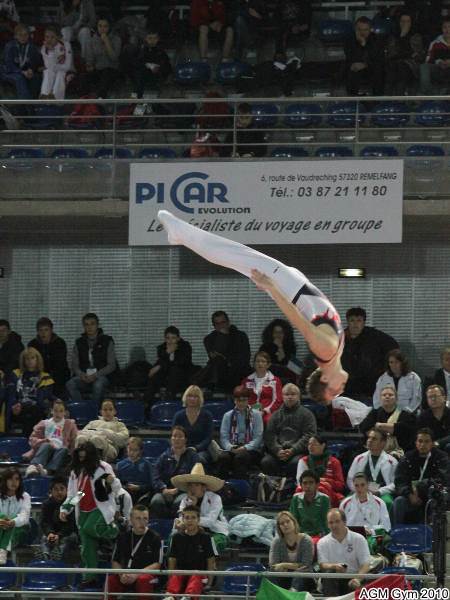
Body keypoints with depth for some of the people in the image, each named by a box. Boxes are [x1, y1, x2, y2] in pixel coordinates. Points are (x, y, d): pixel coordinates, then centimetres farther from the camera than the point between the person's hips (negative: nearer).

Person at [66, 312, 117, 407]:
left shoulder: (107, 341, 6)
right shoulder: (79, 343, 15)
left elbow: (112, 365, 0)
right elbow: (74, 365, 12)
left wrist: (96, 375, -15)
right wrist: (81, 374, -12)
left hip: (101, 377, -2)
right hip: (83, 377, 2)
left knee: (98, 384, -39)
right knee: (70, 384, -31)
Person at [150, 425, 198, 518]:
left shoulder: (192, 456, 9)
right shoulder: (164, 456, 17)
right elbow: (156, 476, 8)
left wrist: (177, 490, -14)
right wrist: (164, 489, -12)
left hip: (183, 491, -2)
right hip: (166, 491, 2)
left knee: (179, 502, -37)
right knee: (156, 501, -31)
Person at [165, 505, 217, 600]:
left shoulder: (206, 538, 5)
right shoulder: (176, 538, 12)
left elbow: (211, 561, 6)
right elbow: (172, 560, 12)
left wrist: (209, 583, -2)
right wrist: (170, 582, 2)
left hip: (200, 572, -2)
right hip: (180, 572, 2)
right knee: (174, 579, -31)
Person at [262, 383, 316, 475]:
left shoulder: (306, 414, 14)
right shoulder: (276, 415, 22)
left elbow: (308, 436, 2)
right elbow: (269, 436, 11)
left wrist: (293, 450, -12)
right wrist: (278, 450, -10)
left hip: (297, 451, -2)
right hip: (278, 450, 2)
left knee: (296, 463, -36)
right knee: (266, 462, -28)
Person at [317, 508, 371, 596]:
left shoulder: (359, 539, 5)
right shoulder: (322, 542, 11)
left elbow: (365, 565, -4)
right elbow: (322, 565, -3)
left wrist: (358, 579, -25)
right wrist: (334, 567, -27)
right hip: (332, 580, 2)